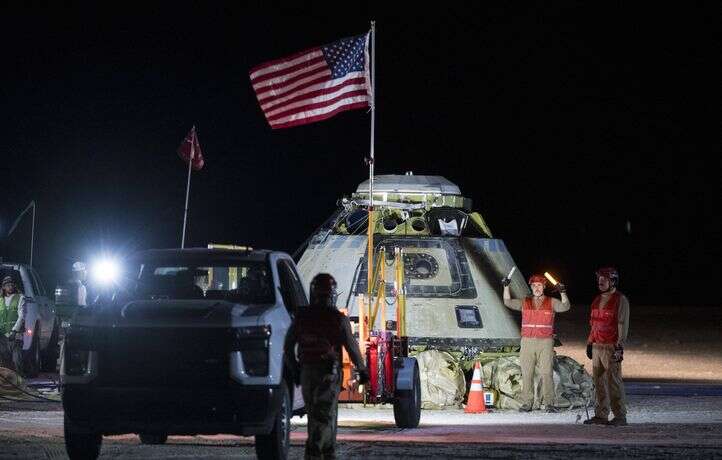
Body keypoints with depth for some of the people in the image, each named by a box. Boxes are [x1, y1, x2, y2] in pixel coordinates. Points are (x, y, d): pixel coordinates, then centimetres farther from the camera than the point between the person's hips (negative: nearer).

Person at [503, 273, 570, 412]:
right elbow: (508, 302, 7)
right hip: (527, 342, 2)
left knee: (547, 373, -7)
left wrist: (562, 293, -22)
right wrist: (506, 287, -4)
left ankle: (548, 403, -5)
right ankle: (527, 403, 4)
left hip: (545, 342, -2)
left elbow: (565, 307, -6)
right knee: (527, 374, 0)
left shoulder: (551, 302, 8)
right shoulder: (525, 302, 14)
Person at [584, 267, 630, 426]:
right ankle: (601, 415, 11)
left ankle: (620, 416, -6)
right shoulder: (597, 300, 18)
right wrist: (590, 343, 21)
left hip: (611, 347, -8)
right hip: (597, 346, 8)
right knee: (599, 381, 7)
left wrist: (619, 346, -17)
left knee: (614, 381, -9)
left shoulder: (620, 300, -6)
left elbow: (623, 324, -11)